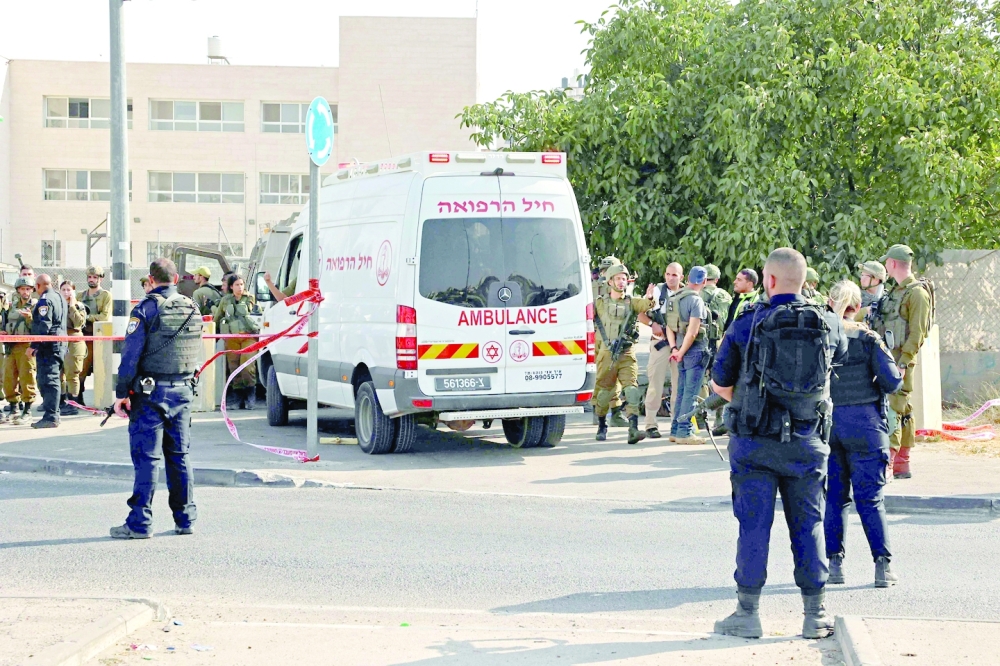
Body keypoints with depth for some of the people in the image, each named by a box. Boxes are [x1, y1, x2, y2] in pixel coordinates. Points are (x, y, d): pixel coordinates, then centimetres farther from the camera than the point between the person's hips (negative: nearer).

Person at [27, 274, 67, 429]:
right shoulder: (59, 297, 17)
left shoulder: (45, 300, -13)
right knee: (53, 380, 15)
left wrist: (34, 346, -18)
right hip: (60, 344, 10)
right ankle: (53, 414, 20)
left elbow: (44, 326, -20)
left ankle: (50, 417, -13)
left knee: (47, 381, -10)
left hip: (48, 346, -10)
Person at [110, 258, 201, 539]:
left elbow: (131, 354, -12)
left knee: (146, 457, -5)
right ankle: (185, 519, 13)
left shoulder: (146, 309, -9)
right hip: (183, 390, 6)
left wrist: (122, 392, -9)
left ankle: (140, 523, -5)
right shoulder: (192, 309, 10)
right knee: (179, 456, 12)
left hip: (151, 392, -6)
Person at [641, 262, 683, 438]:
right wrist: (652, 324, -20)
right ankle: (650, 424, 2)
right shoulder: (657, 290, 0)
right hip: (660, 342, -3)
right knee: (655, 384, -2)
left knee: (680, 384, 7)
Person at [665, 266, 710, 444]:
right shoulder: (696, 300, -15)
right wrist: (681, 352, -11)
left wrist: (674, 348, 3)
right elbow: (693, 331, -20)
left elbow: (669, 326, 11)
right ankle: (684, 432, -5)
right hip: (695, 351, -8)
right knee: (691, 393, -5)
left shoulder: (675, 298, 11)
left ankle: (675, 430, 17)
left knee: (681, 392, 14)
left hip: (682, 350, 8)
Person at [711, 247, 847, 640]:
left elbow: (719, 385, 1)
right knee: (808, 525, 8)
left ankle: (748, 612, 7)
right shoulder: (827, 325, 1)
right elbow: (839, 355, 25)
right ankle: (815, 615, 11)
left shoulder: (748, 324, -6)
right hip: (807, 442, 2)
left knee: (754, 525, 3)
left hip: (755, 442, -2)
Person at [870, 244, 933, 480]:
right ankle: (902, 465, 14)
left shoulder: (917, 293, -11)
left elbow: (917, 333, -17)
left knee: (892, 410, -14)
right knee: (903, 411, 11)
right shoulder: (895, 292, 17)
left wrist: (902, 363, -22)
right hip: (886, 359, 9)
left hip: (900, 360, -9)